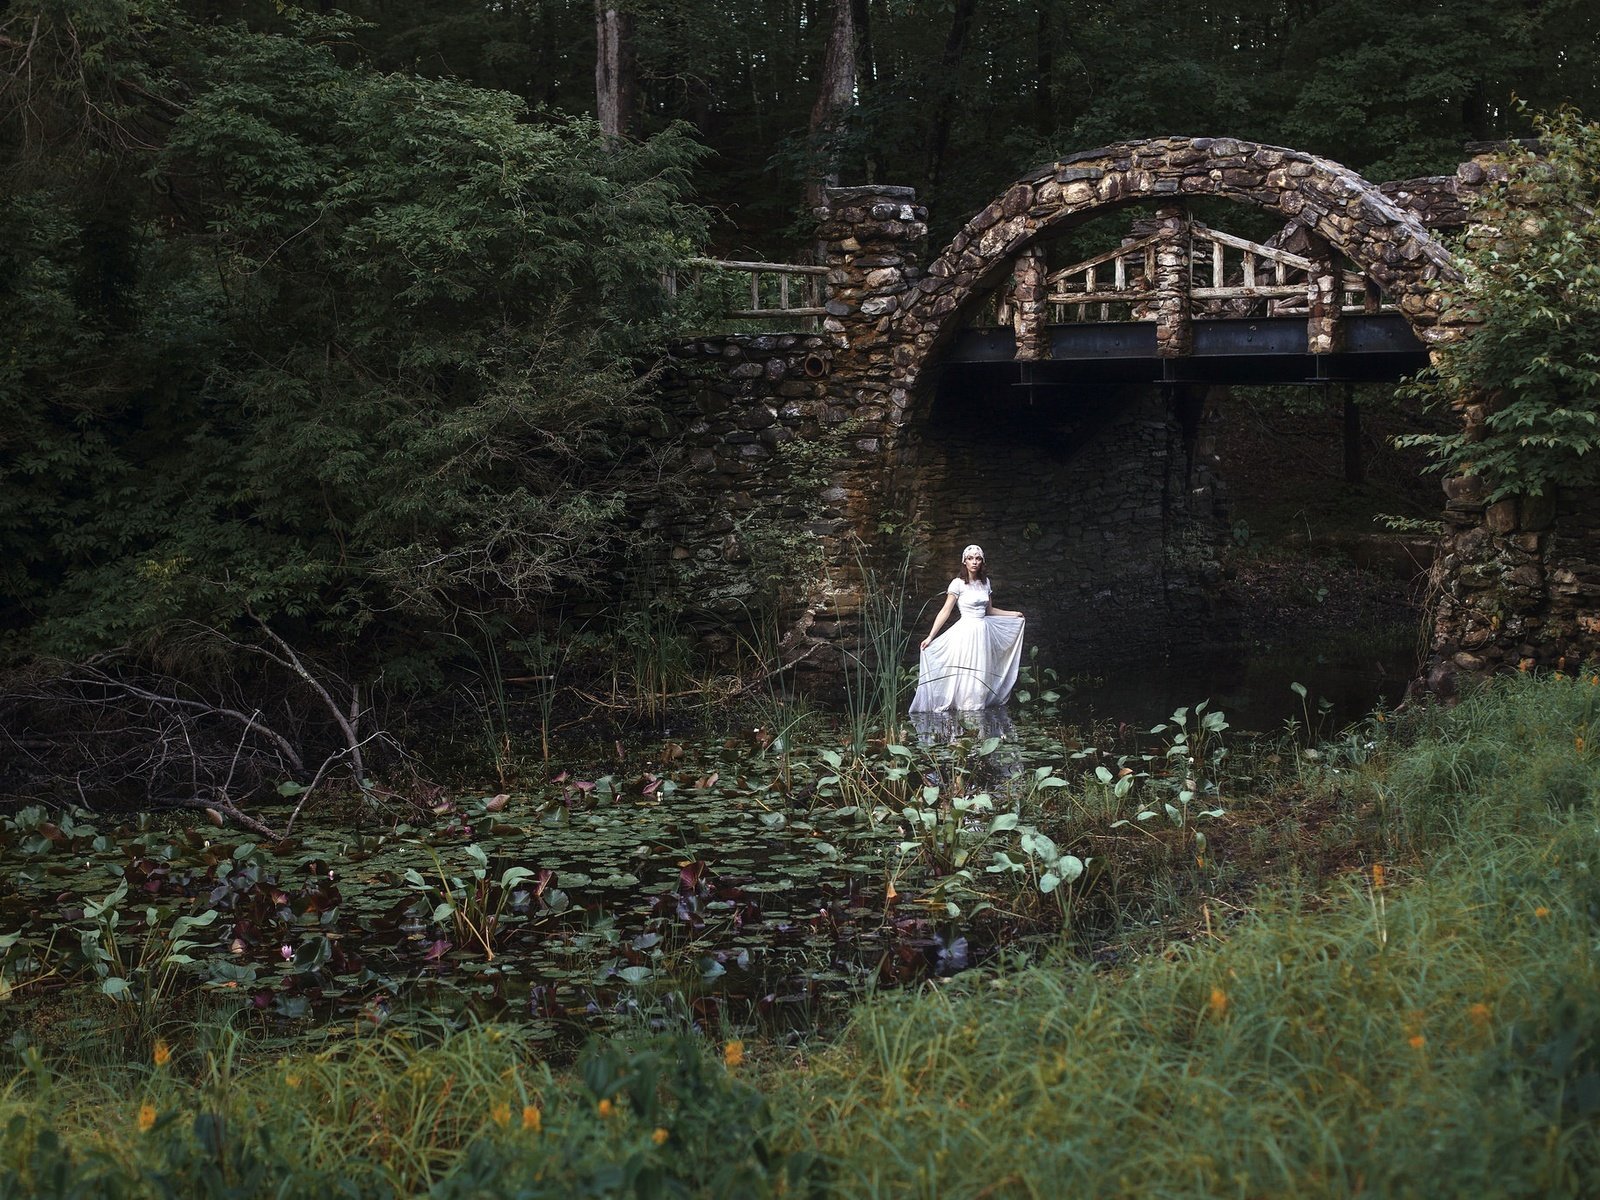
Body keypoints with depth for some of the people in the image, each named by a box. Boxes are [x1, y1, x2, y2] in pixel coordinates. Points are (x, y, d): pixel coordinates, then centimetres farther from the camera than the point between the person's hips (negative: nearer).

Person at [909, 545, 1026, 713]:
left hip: (982, 633, 6)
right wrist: (930, 637, -14)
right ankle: (964, 708, -2)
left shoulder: (985, 582, 10)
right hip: (965, 632, -6)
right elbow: (945, 611, -8)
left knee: (980, 674, 4)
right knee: (964, 672, -6)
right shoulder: (958, 584, -7)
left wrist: (1014, 614, 25)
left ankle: (978, 707, 8)